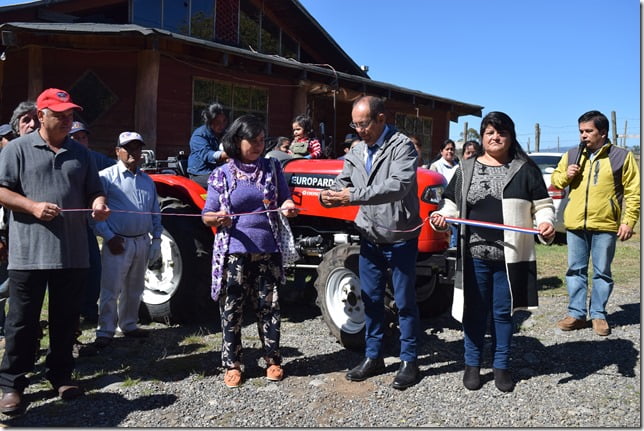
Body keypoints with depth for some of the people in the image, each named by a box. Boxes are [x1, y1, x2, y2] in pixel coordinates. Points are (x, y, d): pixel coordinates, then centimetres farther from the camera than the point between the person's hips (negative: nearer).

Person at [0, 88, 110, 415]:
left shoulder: (81, 153, 14)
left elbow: (93, 192, 17)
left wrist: (98, 204, -6)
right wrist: (33, 206, -16)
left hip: (73, 253, 4)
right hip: (29, 253, -3)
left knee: (66, 318, 12)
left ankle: (60, 374, 26)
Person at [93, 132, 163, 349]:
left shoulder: (147, 180, 13)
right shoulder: (107, 176, -5)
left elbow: (155, 212, 18)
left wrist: (156, 238, 9)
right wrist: (108, 237, -14)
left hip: (142, 242, 6)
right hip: (118, 242, -6)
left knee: (134, 288, 16)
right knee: (111, 290, -4)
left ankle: (128, 325, 29)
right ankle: (105, 331, 6)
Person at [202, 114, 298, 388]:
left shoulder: (272, 168, 6)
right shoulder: (221, 175, 1)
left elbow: (285, 200, 9)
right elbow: (207, 216, 2)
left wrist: (288, 207, -14)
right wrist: (216, 219, -21)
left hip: (267, 251, 2)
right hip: (234, 252, -1)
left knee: (269, 307, 7)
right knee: (231, 309, 4)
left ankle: (272, 359, 23)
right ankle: (232, 364, 18)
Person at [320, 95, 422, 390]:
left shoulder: (402, 147, -14)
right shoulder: (356, 152, 8)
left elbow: (398, 185, -28)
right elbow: (342, 184, 8)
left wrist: (353, 196, -32)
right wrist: (330, 197, -16)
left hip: (400, 238, -6)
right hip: (370, 238, 6)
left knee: (404, 301, 4)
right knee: (370, 299, 13)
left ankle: (409, 361, 18)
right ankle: (373, 357, 27)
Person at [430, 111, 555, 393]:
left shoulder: (525, 169, 5)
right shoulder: (466, 169, 10)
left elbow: (542, 206, 4)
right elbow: (452, 204, 12)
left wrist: (546, 223, -16)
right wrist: (440, 217, -8)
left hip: (510, 256, -1)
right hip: (474, 255, 1)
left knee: (503, 312, 10)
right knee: (474, 311, 10)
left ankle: (501, 365, 26)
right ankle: (472, 364, 25)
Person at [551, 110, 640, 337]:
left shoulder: (622, 156, -1)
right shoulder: (571, 155, 8)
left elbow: (633, 192, -1)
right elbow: (555, 179, 18)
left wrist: (629, 221, -7)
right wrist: (565, 176, -5)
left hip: (605, 225, -3)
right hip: (575, 224, 3)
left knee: (602, 272, 6)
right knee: (576, 270, 8)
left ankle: (598, 314, 17)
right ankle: (577, 313, 16)